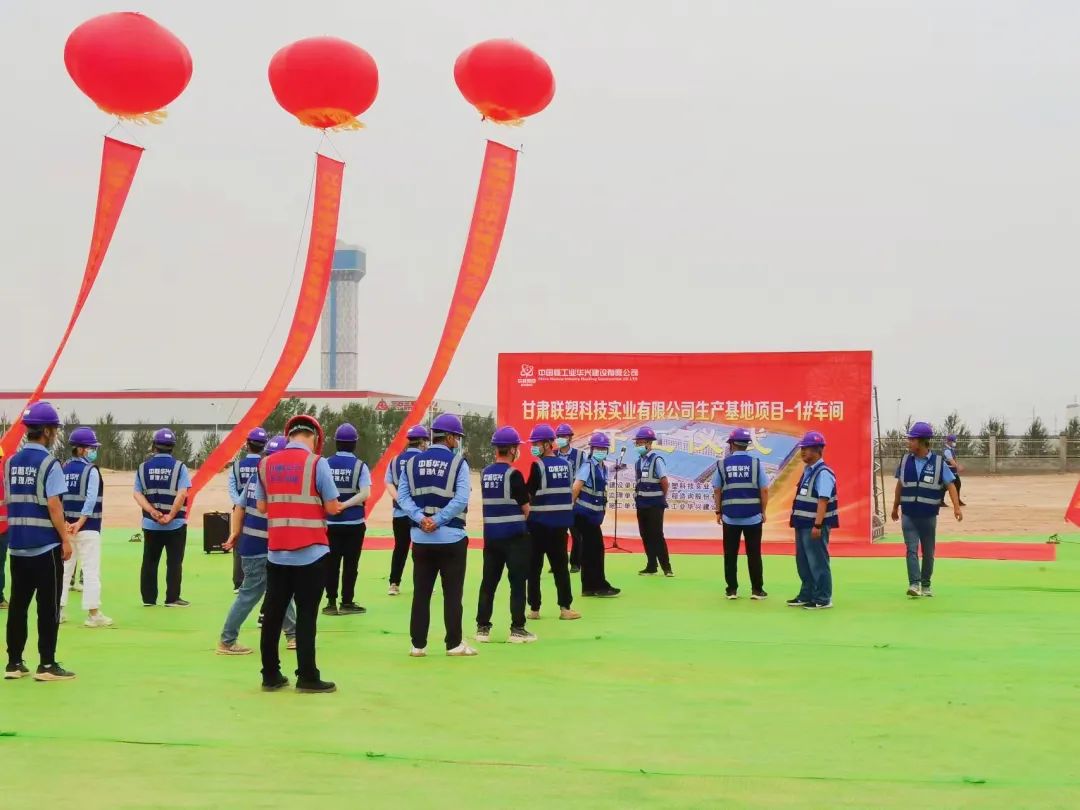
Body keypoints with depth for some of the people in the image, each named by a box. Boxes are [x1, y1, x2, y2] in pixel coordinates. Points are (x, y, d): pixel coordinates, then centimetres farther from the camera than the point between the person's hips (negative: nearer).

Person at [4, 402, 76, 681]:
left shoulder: (11, 462, 9)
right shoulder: (48, 463, -12)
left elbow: (10, 501, 13)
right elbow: (53, 505, -16)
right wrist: (65, 539, -10)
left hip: (17, 545, 7)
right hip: (45, 545, -7)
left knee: (18, 605, 11)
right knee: (48, 606, -1)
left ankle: (14, 663, 14)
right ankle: (47, 665, 1)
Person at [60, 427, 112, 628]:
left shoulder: (63, 470, 9)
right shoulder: (91, 470, -10)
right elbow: (91, 500, -18)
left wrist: (66, 523, -4)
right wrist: (80, 523, -21)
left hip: (66, 526, 6)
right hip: (88, 528, -6)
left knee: (64, 568, 14)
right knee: (91, 570, -4)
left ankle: (58, 611, 16)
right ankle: (93, 613, -6)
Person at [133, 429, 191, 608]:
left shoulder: (143, 467, 4)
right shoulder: (178, 466, -7)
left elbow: (138, 494, -5)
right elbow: (182, 494, -17)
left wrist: (153, 512, -13)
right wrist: (170, 516, -15)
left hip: (150, 524, 3)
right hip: (176, 524, -3)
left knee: (149, 561, 12)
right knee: (174, 562, 4)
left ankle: (148, 598, 13)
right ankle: (172, 599, 4)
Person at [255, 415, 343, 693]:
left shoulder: (266, 464, 4)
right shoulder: (316, 463, -9)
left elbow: (261, 506, 9)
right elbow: (332, 508, -8)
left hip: (277, 552, 4)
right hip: (310, 553, -4)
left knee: (273, 614, 11)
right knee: (306, 615, 1)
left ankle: (270, 675, 17)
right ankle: (307, 677, 4)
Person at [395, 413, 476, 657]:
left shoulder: (413, 462, 7)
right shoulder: (458, 462, -6)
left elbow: (403, 496, -1)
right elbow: (461, 499, -16)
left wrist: (421, 518, -10)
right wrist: (439, 521, -14)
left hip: (421, 539, 4)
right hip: (451, 538, -4)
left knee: (421, 593, 8)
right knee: (452, 593, 4)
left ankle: (418, 644, 10)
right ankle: (454, 644, 7)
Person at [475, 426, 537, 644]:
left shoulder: (485, 473, 6)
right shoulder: (513, 474, -13)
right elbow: (525, 507, -8)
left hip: (490, 534, 6)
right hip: (514, 535, -6)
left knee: (488, 582, 11)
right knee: (517, 582, 1)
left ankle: (482, 628, 13)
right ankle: (517, 629, 2)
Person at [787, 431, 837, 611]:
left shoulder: (823, 473, -16)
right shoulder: (807, 471, 14)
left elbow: (823, 501, -22)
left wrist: (818, 525, -26)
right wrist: (796, 519, 21)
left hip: (814, 526, -10)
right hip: (803, 524, 10)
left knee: (818, 562, -3)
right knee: (803, 562, 15)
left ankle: (823, 599, 3)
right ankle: (806, 596, 25)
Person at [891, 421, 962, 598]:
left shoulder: (938, 462, -6)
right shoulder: (905, 460, 2)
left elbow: (950, 485, -9)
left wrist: (956, 507, -21)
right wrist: (895, 507, 20)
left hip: (928, 516, -1)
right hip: (908, 515, 1)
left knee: (928, 552, 9)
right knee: (912, 549, -11)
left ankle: (926, 585, 22)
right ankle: (914, 584, -15)